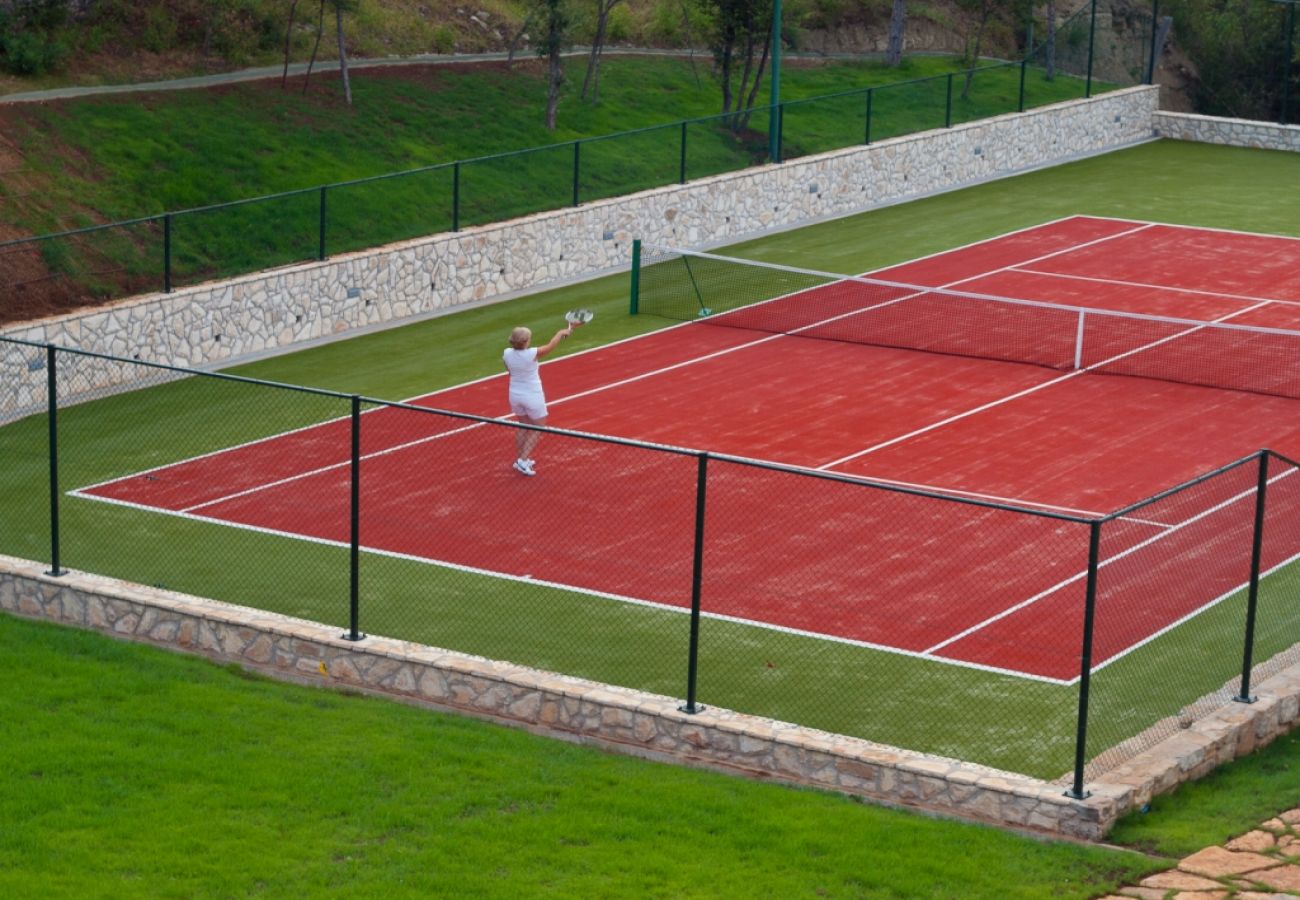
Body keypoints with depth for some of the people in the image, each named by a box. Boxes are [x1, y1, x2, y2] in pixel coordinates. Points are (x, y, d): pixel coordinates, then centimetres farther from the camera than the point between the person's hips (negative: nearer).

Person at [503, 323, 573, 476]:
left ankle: (521, 459, 30)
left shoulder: (507, 354, -13)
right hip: (532, 396, -5)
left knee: (523, 427, 23)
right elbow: (550, 346, -9)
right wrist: (561, 333, 7)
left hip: (515, 394, 5)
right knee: (538, 429, 11)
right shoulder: (532, 354, -27)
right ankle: (522, 460, 2)